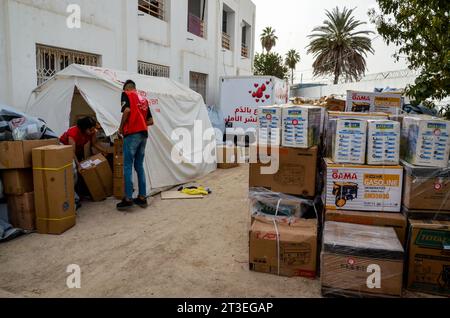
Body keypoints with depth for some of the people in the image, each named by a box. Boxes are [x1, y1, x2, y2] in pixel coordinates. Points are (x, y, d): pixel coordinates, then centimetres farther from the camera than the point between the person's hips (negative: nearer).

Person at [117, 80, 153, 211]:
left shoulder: (126, 95, 4)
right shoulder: (144, 99, 22)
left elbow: (127, 110, -15)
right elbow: (151, 121, 20)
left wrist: (121, 128, -5)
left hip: (132, 134, -6)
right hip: (143, 134, 6)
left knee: (128, 166, -2)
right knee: (139, 166, 11)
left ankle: (128, 199, -3)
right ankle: (142, 197, 13)